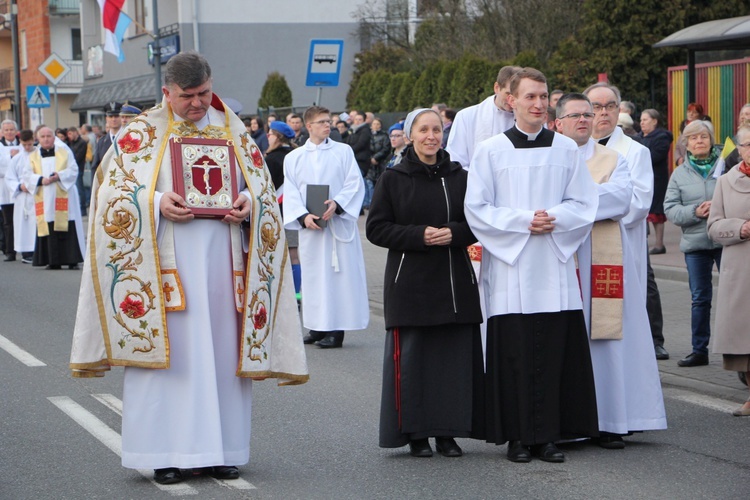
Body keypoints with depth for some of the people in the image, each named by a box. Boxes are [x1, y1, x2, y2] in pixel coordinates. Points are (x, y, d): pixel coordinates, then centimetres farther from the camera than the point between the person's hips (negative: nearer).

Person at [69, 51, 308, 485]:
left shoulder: (232, 130, 11)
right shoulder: (143, 134, 3)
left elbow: (261, 182, 15)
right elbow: (113, 189, -2)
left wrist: (249, 202, -7)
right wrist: (157, 203, -18)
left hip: (222, 256, 3)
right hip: (166, 261, -3)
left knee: (223, 350, 3)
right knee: (169, 349, -4)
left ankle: (219, 449, 10)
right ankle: (166, 453, 1)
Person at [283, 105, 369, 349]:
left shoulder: (343, 151, 7)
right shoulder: (294, 158, 10)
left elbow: (355, 184, 0)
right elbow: (291, 193, 4)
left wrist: (337, 204, -17)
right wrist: (304, 216, -14)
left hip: (339, 223, -2)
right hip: (310, 226, 2)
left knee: (340, 273, -6)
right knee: (313, 275, 5)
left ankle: (336, 328, -4)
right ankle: (318, 326, 13)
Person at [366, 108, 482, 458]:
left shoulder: (459, 177, 10)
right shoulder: (393, 179, 3)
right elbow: (376, 228, -2)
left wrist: (453, 233, -10)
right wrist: (418, 235, -15)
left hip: (455, 282, 2)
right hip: (410, 282, -2)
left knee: (454, 357, 0)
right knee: (410, 358, -4)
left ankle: (448, 432, 8)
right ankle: (415, 432, 6)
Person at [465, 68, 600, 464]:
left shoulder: (567, 149, 9)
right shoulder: (490, 151, 3)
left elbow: (584, 204, 8)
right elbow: (476, 208, -1)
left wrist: (554, 220, -11)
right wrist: (523, 221, -12)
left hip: (555, 268, 2)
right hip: (509, 268, -2)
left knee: (555, 353, 0)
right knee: (514, 354, -2)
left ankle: (549, 435, 7)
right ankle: (517, 436, 6)